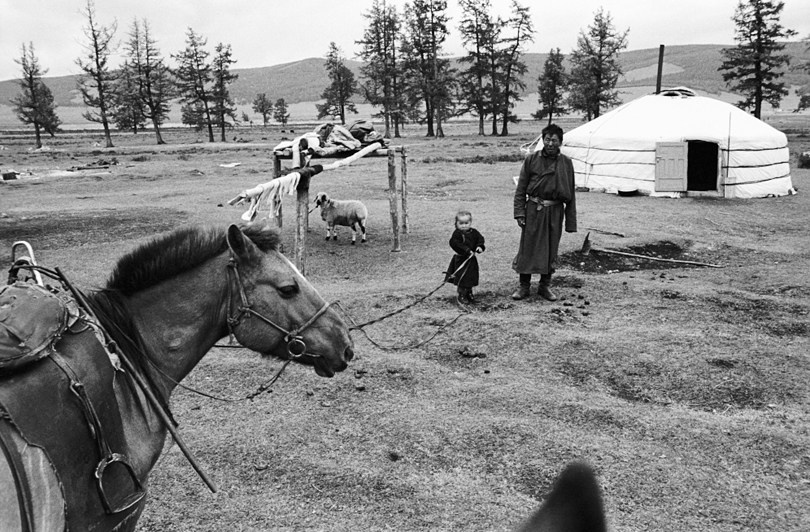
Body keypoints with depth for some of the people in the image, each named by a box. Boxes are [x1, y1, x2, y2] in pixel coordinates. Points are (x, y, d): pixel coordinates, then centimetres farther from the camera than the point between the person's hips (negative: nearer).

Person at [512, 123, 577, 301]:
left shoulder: (566, 163, 3)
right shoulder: (531, 160, -1)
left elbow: (571, 194, 5)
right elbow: (520, 189, 1)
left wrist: (571, 222, 1)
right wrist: (519, 212, -8)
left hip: (555, 212, 2)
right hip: (533, 211, -1)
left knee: (551, 250, 9)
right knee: (527, 248, 2)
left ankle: (545, 285, 24)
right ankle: (524, 286, 16)